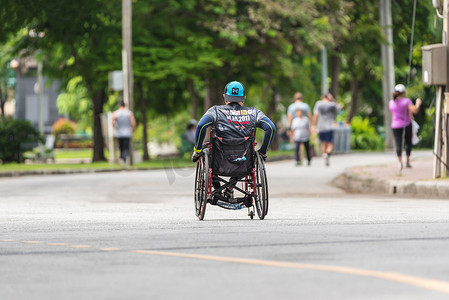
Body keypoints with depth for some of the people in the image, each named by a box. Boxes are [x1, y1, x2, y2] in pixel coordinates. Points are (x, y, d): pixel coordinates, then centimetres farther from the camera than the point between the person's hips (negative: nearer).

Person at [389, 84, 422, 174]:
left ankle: (399, 162, -24)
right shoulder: (406, 101, -9)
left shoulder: (391, 102, 4)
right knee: (408, 143, 17)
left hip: (395, 126, 2)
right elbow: (415, 110, -19)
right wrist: (418, 104, 1)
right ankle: (407, 161, 14)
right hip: (406, 125, -2)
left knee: (398, 144, -4)